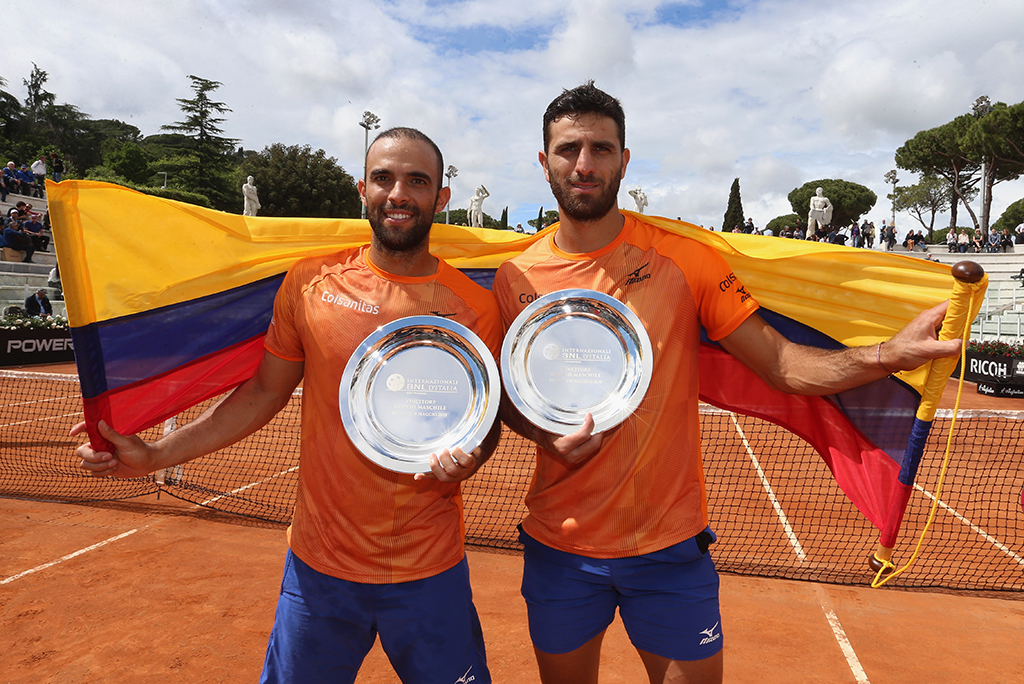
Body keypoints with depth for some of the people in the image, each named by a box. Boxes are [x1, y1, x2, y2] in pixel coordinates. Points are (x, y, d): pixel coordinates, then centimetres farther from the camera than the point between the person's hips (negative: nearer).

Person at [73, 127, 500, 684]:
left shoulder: (475, 305, -7)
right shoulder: (310, 281, -3)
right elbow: (264, 393, 6)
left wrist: (467, 456, -17)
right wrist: (157, 455, 4)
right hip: (319, 564, 1)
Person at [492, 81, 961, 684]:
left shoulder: (685, 259, -7)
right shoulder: (516, 278, -3)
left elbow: (785, 365, -8)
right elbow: (503, 395, 6)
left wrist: (890, 354, -24)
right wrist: (547, 436, -13)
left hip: (671, 544, -1)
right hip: (558, 544, 2)